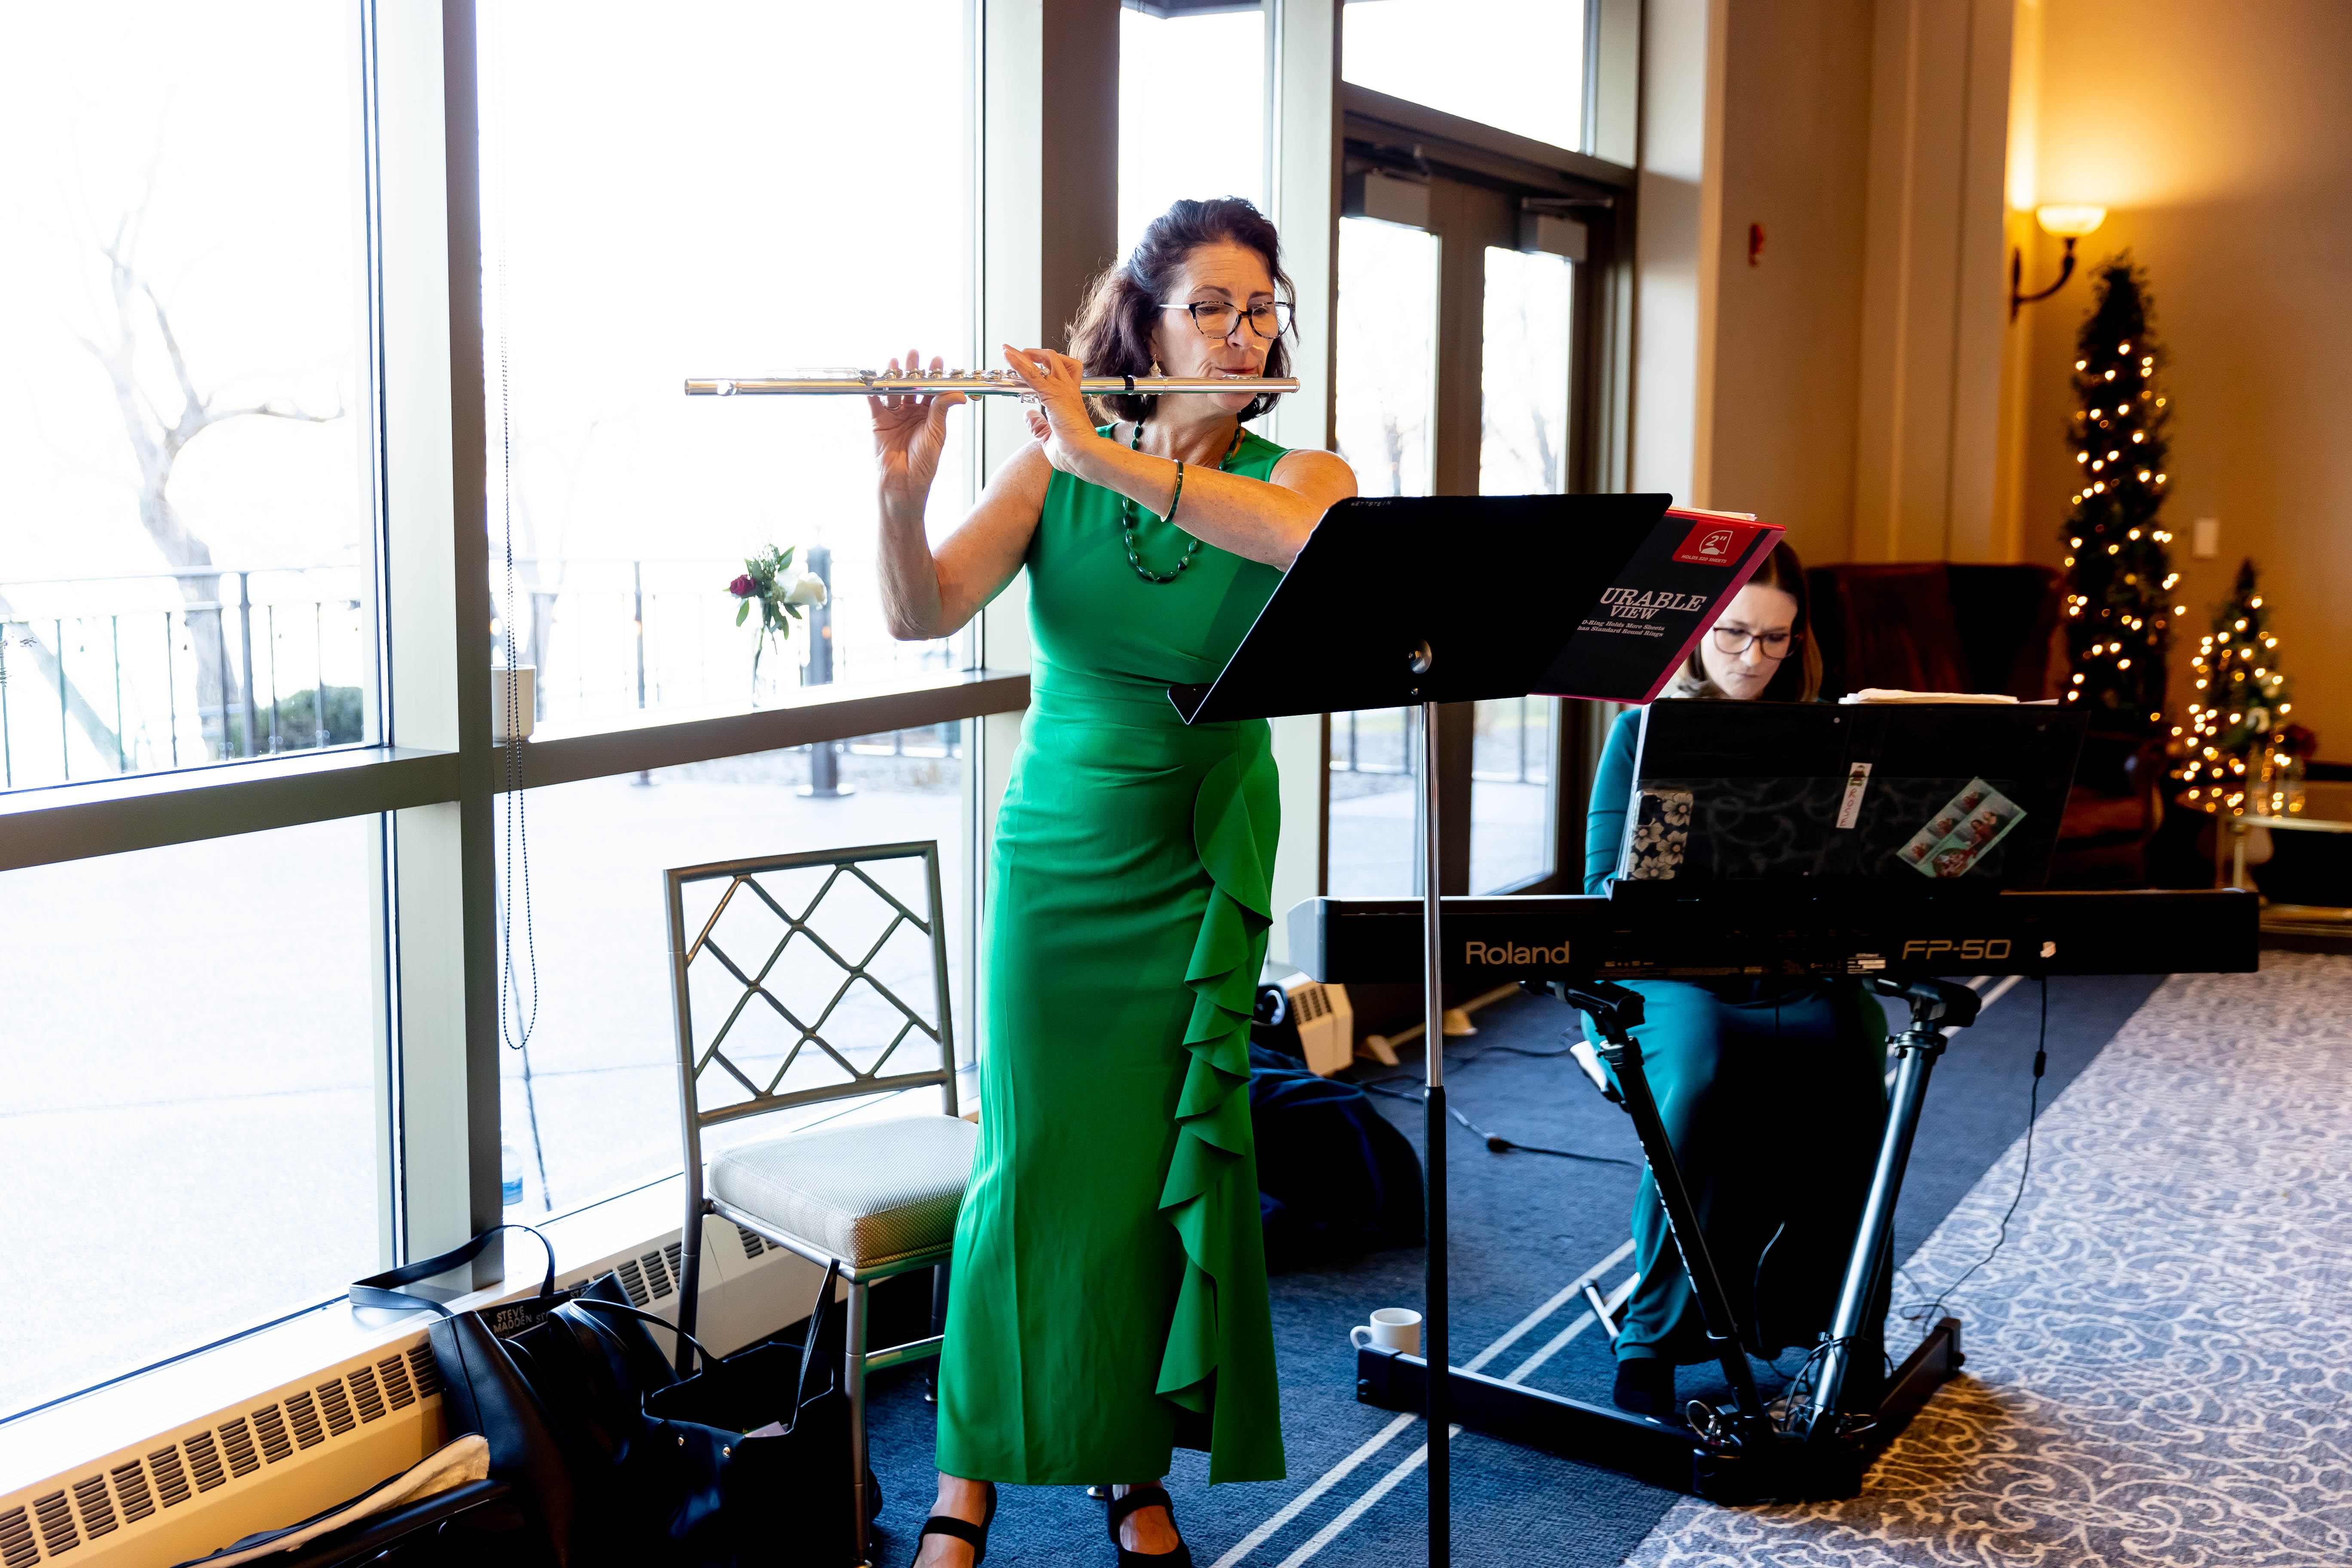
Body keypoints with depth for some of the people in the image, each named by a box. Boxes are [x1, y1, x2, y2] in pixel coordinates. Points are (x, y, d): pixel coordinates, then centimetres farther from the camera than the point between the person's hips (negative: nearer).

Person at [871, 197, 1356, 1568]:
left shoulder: (1302, 475, -2)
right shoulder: (1053, 468, -2)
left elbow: (1304, 538, -28)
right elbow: (927, 614, -13)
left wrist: (1106, 452, -32)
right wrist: (904, 490, -32)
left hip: (1205, 872, 1)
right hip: (1059, 853, 0)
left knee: (1179, 1166, 5)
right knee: (1038, 1155, 3)